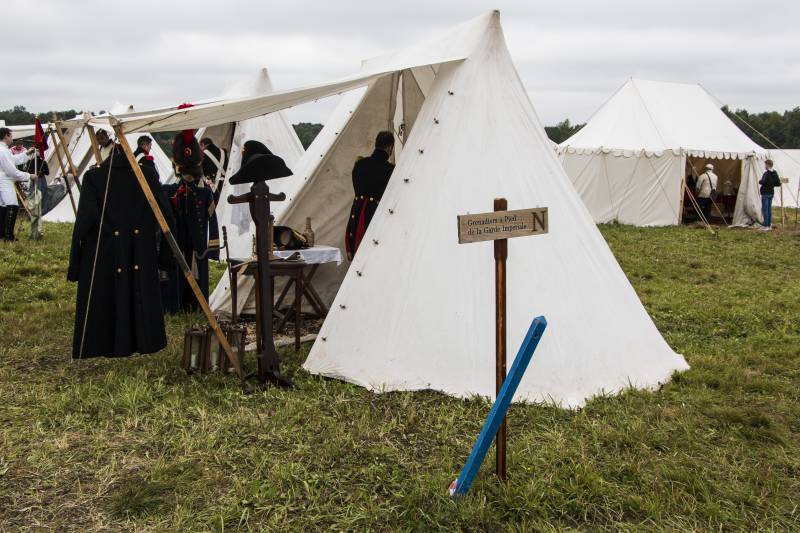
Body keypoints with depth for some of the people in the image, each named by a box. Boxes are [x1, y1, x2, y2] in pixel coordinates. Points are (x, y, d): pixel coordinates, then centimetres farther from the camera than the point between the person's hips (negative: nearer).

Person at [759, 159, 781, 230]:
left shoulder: (766, 173, -16)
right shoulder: (775, 173, 9)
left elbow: (763, 181, -28)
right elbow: (778, 184, 11)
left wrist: (759, 181, -7)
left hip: (765, 193, -8)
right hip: (771, 193, 8)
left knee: (764, 209, -4)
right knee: (769, 209, 13)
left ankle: (766, 225, -6)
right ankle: (769, 225, 16)